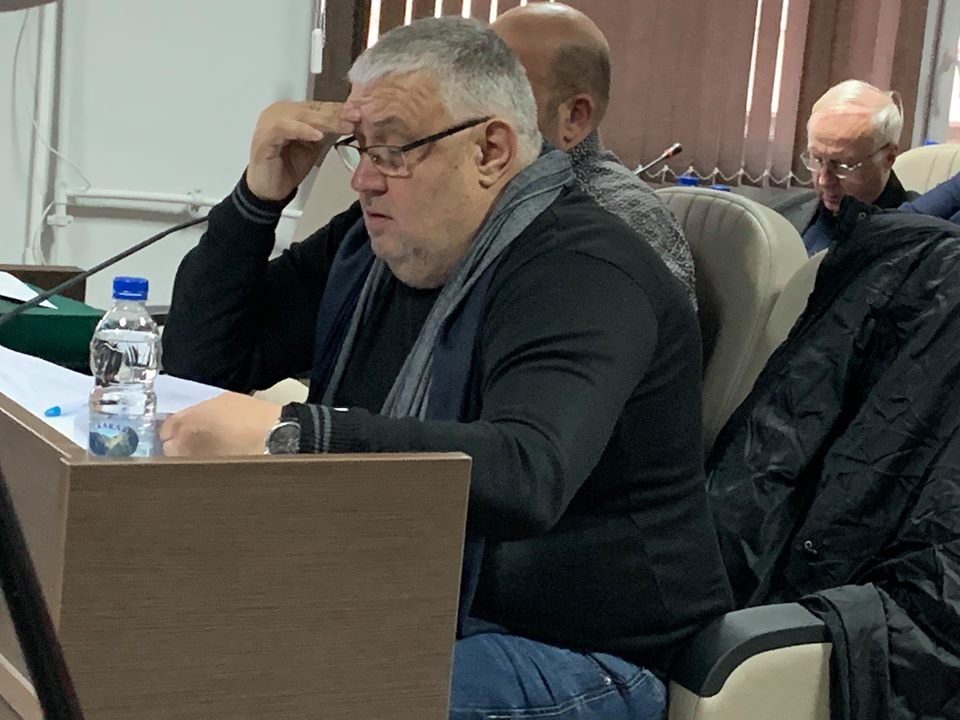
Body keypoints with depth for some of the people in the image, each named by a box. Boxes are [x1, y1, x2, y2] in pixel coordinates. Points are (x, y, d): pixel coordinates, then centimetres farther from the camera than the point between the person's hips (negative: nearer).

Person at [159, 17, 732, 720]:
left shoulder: (582, 275, -19)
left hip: (566, 655, -7)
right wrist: (259, 195, -4)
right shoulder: (371, 245, 6)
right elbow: (204, 363, 10)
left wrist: (290, 433, -47)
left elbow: (526, 475, -38)